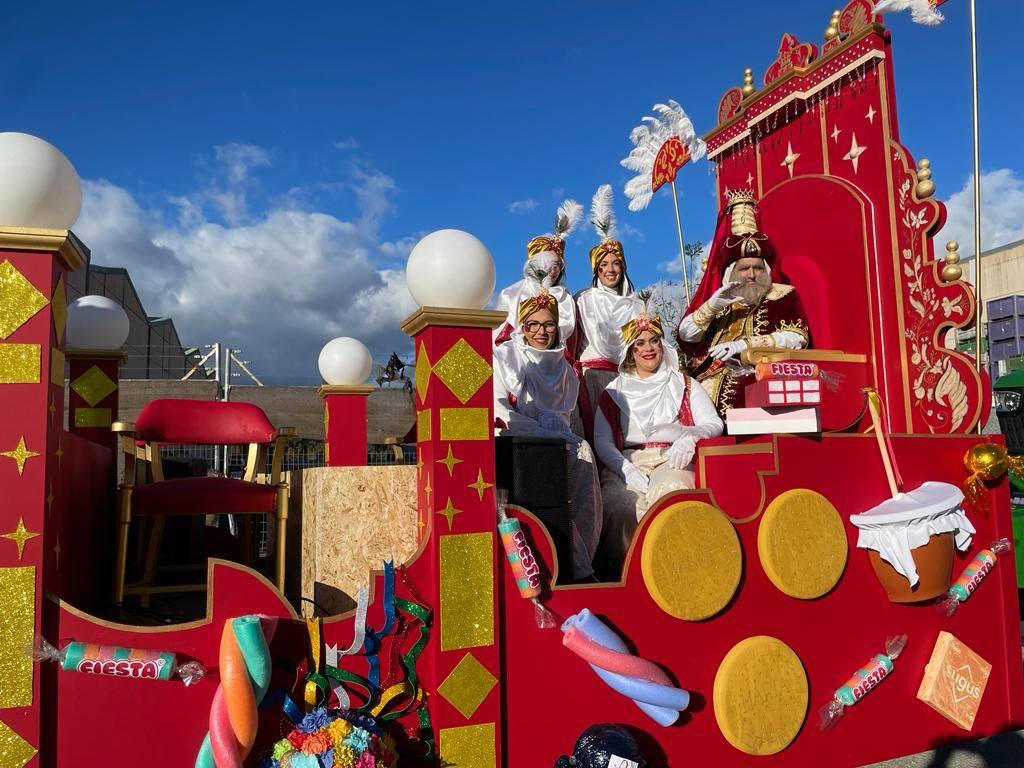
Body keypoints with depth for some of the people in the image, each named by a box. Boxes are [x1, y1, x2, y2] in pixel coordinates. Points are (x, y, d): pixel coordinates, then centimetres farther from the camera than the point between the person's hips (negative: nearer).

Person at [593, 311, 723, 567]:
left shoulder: (684, 385, 19)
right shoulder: (615, 391, 18)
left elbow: (714, 423, 8)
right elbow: (602, 441, 7)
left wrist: (689, 436, -17)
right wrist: (628, 472, -13)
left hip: (674, 459, 0)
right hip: (628, 461, 1)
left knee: (667, 495, -36)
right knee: (619, 502, -33)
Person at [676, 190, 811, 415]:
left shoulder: (783, 296, 12)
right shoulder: (717, 297, 16)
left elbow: (798, 338, -4)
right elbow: (685, 335, 4)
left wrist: (744, 344, -14)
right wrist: (712, 306, -12)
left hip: (764, 378, -3)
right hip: (712, 378, 3)